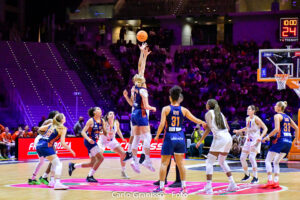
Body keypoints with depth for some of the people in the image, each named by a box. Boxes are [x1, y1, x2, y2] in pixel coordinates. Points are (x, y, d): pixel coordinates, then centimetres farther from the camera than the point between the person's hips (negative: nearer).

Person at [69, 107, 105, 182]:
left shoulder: (101, 121, 8)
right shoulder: (91, 120, -10)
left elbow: (104, 131, 16)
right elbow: (83, 132, -13)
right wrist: (88, 139, -29)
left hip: (93, 141, 8)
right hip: (89, 141, -8)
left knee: (93, 163, 10)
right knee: (100, 158, -16)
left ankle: (73, 166, 24)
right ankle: (90, 176, -9)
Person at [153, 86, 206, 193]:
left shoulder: (166, 109, -5)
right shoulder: (183, 110, 2)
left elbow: (162, 124, -11)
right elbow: (195, 120, 9)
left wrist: (157, 136, 1)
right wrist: (203, 123, 28)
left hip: (169, 138, -3)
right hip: (180, 138, 3)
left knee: (164, 163, 3)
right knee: (180, 163, 11)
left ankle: (161, 186, 2)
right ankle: (184, 186, 11)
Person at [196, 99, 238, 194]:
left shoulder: (209, 113, 3)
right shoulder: (220, 113, 22)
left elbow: (208, 129, -7)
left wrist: (200, 141, -1)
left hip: (219, 138, -7)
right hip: (229, 137, 7)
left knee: (209, 162, -3)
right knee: (222, 162, 24)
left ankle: (208, 187, -14)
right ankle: (232, 184, 19)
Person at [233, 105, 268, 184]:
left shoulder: (256, 119, -11)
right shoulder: (247, 119, 11)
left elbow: (265, 128, -13)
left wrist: (261, 136, -26)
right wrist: (239, 131, 27)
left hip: (255, 140, -8)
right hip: (248, 140, 8)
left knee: (252, 157, -20)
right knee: (242, 158, 6)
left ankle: (255, 178, -13)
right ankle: (247, 175, 26)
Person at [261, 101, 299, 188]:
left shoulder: (277, 116, -4)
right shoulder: (287, 117, 18)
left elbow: (277, 129, -18)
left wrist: (267, 136, -10)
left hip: (280, 140, -8)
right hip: (288, 142, 8)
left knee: (268, 161, 0)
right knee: (276, 162, 17)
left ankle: (270, 181, -11)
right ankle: (276, 182, 7)